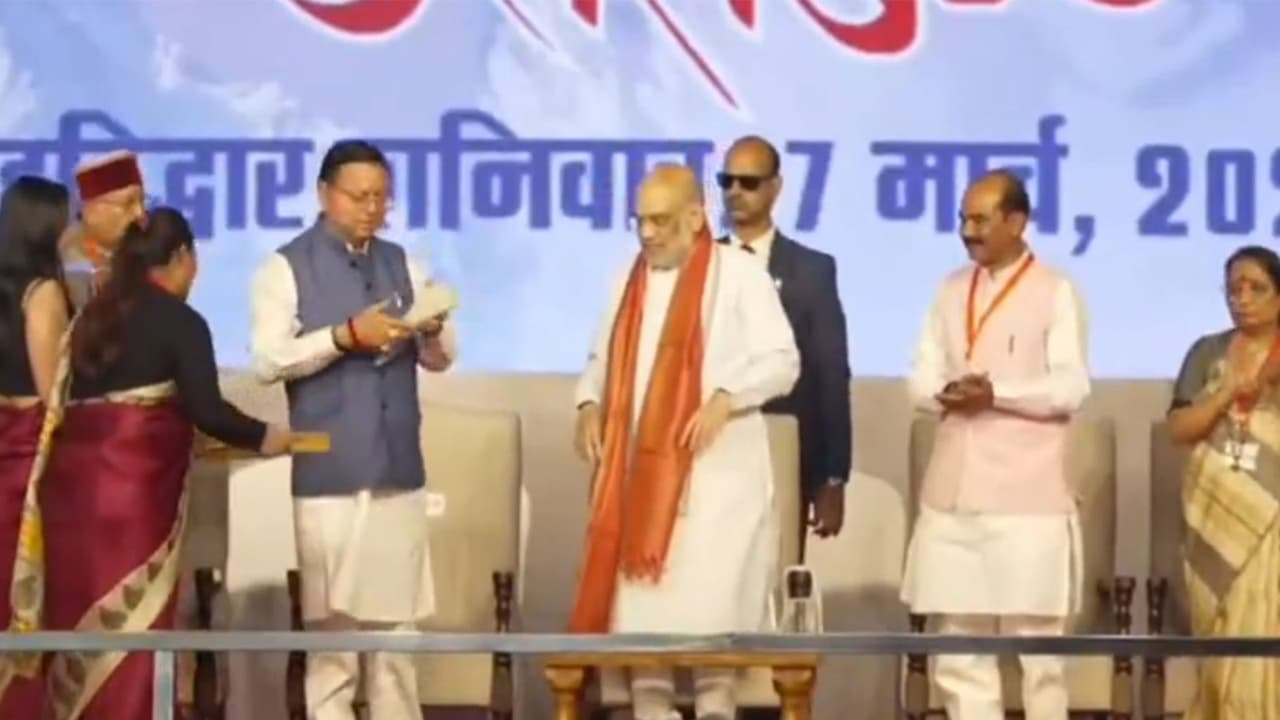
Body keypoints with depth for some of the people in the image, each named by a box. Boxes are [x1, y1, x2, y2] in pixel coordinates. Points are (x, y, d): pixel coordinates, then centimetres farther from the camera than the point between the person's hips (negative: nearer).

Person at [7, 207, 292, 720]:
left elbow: (74, 398, 17)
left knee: (80, 608, 10)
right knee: (132, 615, 0)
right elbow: (205, 409, -11)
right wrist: (262, 438, 5)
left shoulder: (93, 314, 15)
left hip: (75, 472, 6)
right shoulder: (181, 321, -3)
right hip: (135, 479, -6)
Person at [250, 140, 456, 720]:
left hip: (398, 469, 4)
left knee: (396, 616, 9)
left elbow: (441, 358, 11)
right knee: (331, 619, 0)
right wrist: (345, 336, -21)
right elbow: (268, 360, -12)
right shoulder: (287, 267, -2)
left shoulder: (402, 264, 12)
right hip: (328, 473, -4)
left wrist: (432, 331, -11)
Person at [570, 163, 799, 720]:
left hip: (717, 471, -5)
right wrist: (590, 403, 1)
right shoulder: (631, 279, 15)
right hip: (638, 469, 5)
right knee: (639, 599, 3)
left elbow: (782, 360, -8)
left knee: (709, 601, -8)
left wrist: (724, 399, -22)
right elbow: (605, 358, 21)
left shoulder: (739, 274, -3)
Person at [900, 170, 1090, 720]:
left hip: (1027, 495, -5)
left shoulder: (1055, 291, -1)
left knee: (1036, 638, 0)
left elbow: (1070, 387, -8)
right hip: (953, 490, 5)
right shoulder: (951, 290, 15)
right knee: (958, 642, 6)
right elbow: (922, 377, 12)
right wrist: (947, 393, -10)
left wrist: (996, 392, -20)